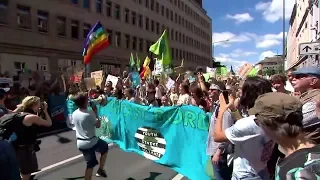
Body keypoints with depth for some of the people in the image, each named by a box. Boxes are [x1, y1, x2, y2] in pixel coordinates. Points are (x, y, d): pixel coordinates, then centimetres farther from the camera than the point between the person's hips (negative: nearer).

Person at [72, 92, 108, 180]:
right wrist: (95, 112, -3)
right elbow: (98, 125, -8)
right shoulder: (90, 113, -20)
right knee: (105, 148, 25)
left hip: (80, 143, 6)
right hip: (91, 142, -6)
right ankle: (100, 170, 25)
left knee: (90, 165, 16)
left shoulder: (74, 113, 1)